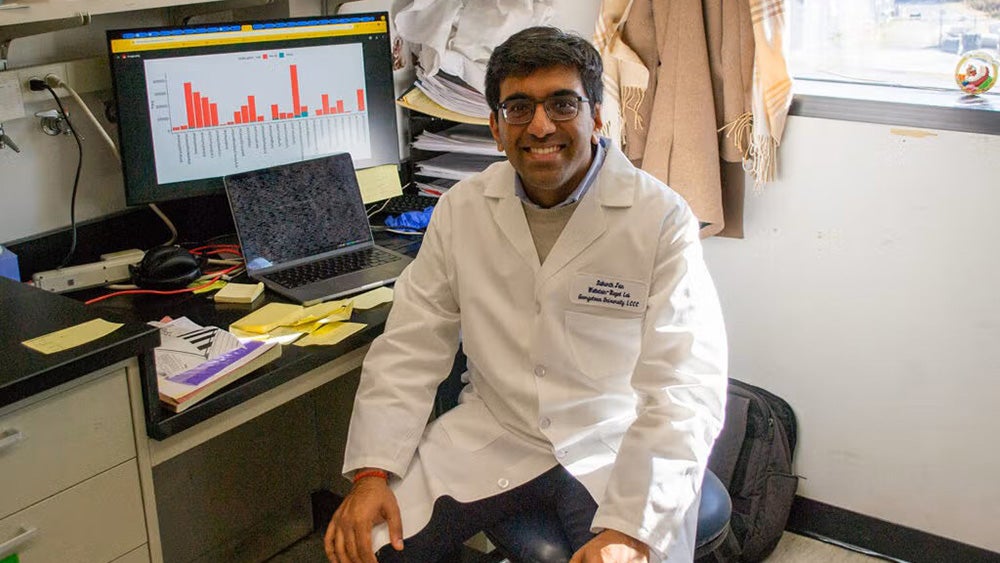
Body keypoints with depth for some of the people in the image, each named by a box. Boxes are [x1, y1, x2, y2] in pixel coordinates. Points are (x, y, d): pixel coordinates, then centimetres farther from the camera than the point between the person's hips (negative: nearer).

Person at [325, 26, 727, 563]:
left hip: (613, 449, -2)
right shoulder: (463, 208, 1)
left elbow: (686, 390, -18)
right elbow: (410, 347, 2)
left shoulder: (662, 219, -12)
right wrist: (371, 473, -10)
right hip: (492, 434, 3)